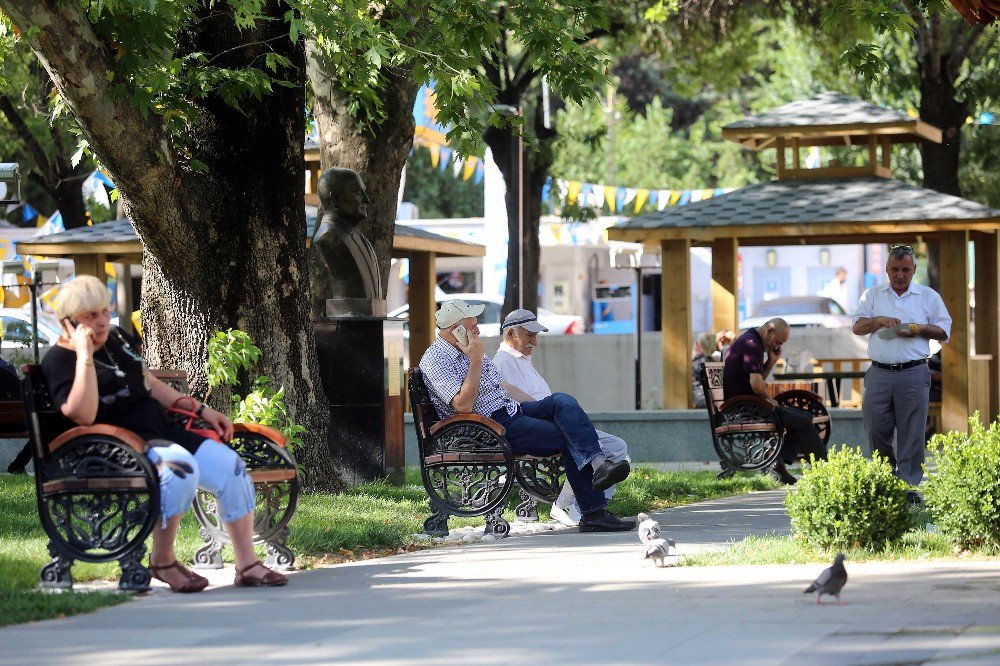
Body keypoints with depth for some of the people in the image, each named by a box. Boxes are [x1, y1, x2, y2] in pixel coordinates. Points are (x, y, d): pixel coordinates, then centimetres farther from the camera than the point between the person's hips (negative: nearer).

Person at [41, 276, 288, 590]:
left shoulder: (113, 341, 19)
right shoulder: (59, 361, -6)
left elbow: (150, 384, 29)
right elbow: (82, 414, -23)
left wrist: (202, 410, 23)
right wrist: (84, 356, -23)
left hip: (162, 431, 9)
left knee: (231, 465, -9)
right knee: (180, 467, -36)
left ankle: (247, 565, -4)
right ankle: (162, 562, -18)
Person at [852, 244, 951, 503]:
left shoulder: (929, 297, 10)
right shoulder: (873, 295, 13)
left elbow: (944, 332, 10)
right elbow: (857, 327, 7)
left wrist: (920, 330, -8)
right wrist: (878, 321, -12)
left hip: (913, 374, -2)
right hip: (879, 373, 2)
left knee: (911, 433, -3)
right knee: (876, 431, 2)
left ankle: (910, 486, 2)